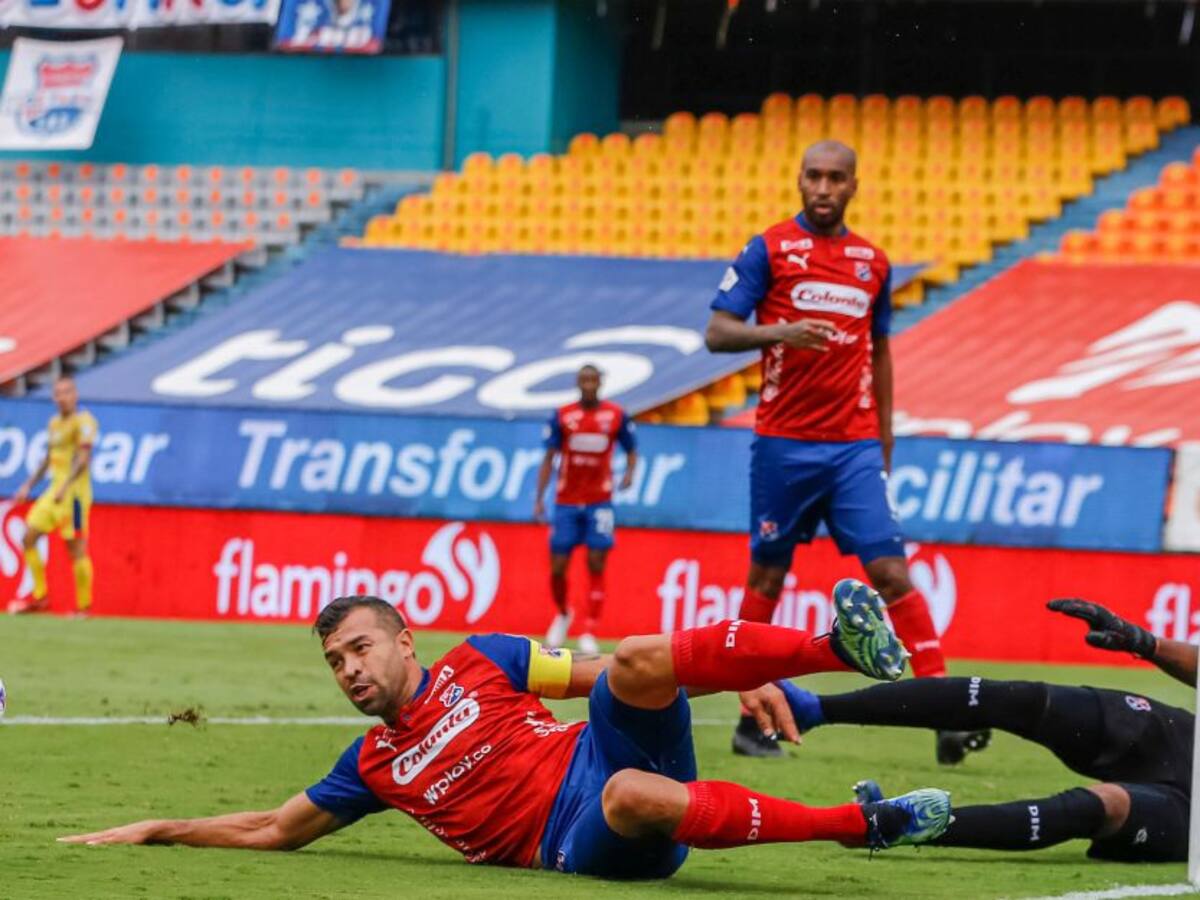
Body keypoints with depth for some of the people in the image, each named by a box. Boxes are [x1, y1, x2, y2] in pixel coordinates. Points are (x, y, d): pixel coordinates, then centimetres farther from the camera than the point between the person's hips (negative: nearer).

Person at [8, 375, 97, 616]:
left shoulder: (83, 421, -8)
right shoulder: (54, 423, 17)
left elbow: (83, 458, -19)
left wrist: (65, 487, -28)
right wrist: (29, 486, 23)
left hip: (74, 492, -9)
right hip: (55, 491, 9)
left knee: (76, 549, -7)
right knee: (29, 538, 4)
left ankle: (83, 606, -1)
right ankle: (39, 596, 12)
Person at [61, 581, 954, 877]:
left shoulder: (481, 662, 12)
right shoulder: (371, 766, 16)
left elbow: (611, 675, 9)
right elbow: (274, 830, 23)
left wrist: (740, 681, 0)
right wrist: (156, 830, 19)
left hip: (608, 753, 0)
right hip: (575, 845, 0)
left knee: (638, 660, -28)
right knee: (632, 794, -37)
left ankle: (842, 646, -44)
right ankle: (865, 824, -40)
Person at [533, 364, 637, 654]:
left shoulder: (616, 416, 0)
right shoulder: (562, 416, -1)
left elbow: (631, 450, 11)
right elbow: (548, 458, 2)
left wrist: (629, 473, -11)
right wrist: (539, 498, -4)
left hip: (599, 502, -1)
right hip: (566, 502, 1)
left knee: (596, 565, -8)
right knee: (558, 568, 2)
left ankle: (589, 634, -6)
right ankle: (562, 615, 31)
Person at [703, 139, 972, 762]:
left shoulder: (872, 262, 11)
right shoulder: (770, 250, 0)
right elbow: (717, 332, -6)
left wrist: (884, 444, 19)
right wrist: (779, 332, -25)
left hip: (856, 446, 2)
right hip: (783, 443, -2)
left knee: (890, 571, -8)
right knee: (767, 576, 5)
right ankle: (752, 720, 15)